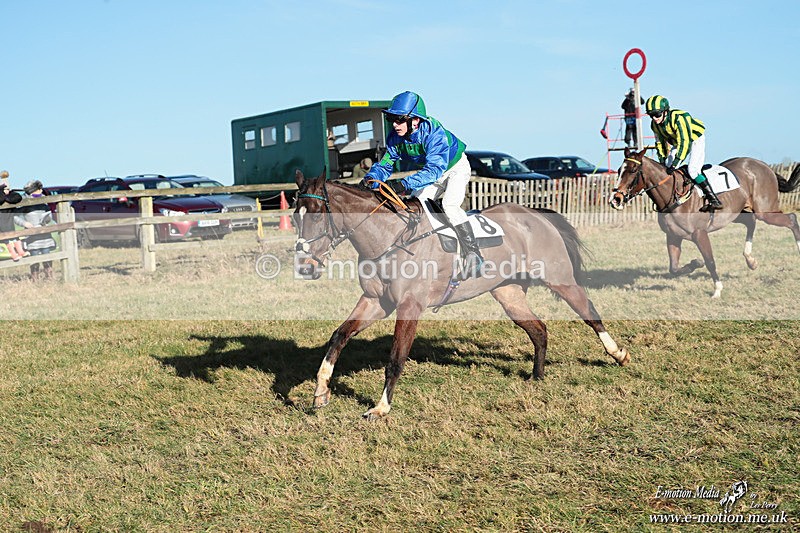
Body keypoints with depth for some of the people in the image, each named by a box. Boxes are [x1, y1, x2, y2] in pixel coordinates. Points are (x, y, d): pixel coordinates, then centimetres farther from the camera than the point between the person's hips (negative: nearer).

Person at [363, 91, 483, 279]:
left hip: (456, 168, -7)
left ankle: (473, 257, -26)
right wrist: (371, 179, -34)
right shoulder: (395, 137, -17)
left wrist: (405, 184, -60)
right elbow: (385, 164, -10)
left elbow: (434, 169, -48)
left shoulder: (434, 132, -38)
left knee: (449, 206, -28)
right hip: (431, 176, 7)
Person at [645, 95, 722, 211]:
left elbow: (684, 142, -37)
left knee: (693, 170, -23)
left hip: (695, 141, -8)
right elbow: (660, 142, 6)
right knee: (667, 167, -3)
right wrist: (662, 158, -4)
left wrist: (675, 162, -40)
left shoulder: (678, 118, -35)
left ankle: (713, 199, -19)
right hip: (677, 144, 8)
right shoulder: (654, 125, -10)